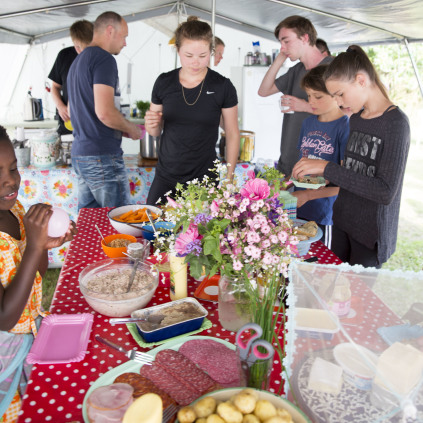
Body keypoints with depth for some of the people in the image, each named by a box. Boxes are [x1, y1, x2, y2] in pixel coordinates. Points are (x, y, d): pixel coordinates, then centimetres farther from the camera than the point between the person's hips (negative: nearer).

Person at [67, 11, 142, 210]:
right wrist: (132, 129, -3)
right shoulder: (104, 58, -10)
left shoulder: (78, 61, 20)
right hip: (102, 156, -10)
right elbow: (105, 112, -21)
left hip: (79, 154, 10)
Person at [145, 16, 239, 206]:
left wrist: (229, 179, -2)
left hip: (204, 178, -2)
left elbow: (232, 135, 1)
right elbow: (156, 132, 11)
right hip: (166, 177, 3)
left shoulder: (222, 86, -5)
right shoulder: (164, 83, 1)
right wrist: (151, 124, -13)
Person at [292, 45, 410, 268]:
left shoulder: (395, 122, -16)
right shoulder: (355, 118, 7)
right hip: (342, 222, 7)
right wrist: (321, 174, -2)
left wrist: (327, 168, -25)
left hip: (371, 233, -6)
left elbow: (386, 192, -24)